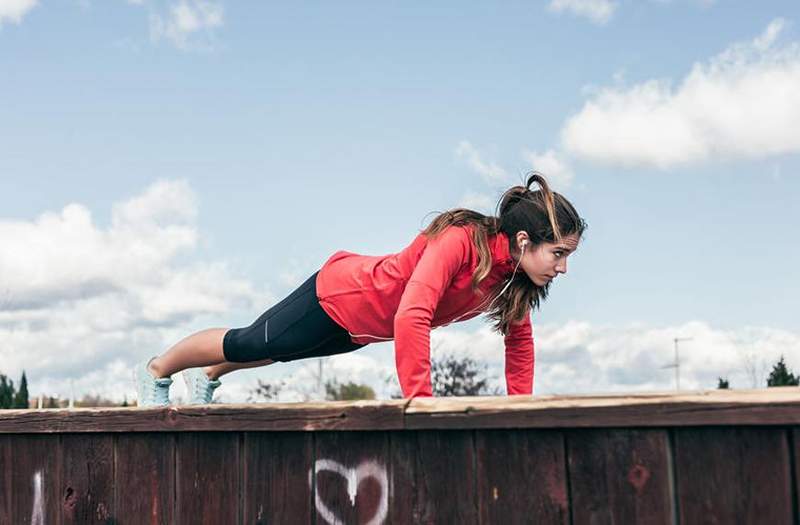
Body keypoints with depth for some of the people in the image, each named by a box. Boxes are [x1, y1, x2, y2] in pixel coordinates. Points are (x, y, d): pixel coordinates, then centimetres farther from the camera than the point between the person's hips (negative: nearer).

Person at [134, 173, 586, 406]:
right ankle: (156, 373, 42)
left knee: (276, 352, 31)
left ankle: (207, 379, 59)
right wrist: (420, 403, -45)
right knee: (248, 344, 15)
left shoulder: (514, 273, -15)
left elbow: (520, 338, -1)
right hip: (338, 296, -8)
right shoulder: (459, 242, -39)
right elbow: (411, 319, -48)